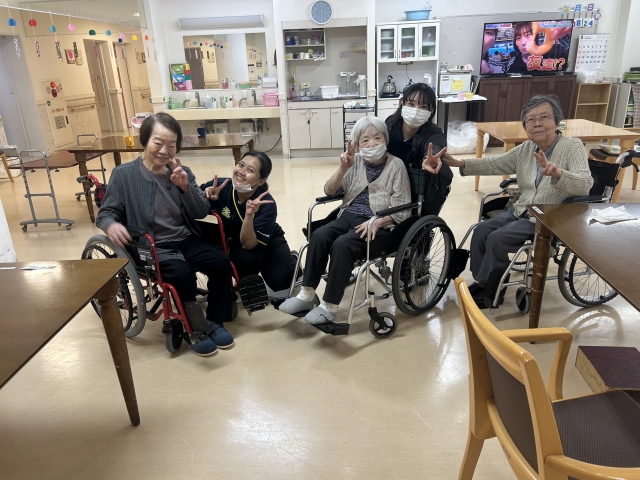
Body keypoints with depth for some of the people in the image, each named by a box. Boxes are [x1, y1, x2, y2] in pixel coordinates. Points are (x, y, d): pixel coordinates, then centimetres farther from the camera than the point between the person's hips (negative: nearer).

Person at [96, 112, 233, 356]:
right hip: (151, 247, -4)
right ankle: (193, 330, -7)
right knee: (182, 273, -31)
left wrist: (185, 187, -17)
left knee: (221, 263, -19)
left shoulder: (181, 172, 7)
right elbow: (106, 213, 0)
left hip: (186, 240, 4)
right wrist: (111, 225, -24)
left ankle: (214, 322, 1)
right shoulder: (124, 175, -4)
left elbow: (202, 213, 0)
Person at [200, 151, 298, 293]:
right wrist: (206, 196, -32)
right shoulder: (220, 186, -26)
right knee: (249, 260, -34)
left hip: (267, 241, 0)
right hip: (234, 241, 1)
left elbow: (248, 244, -31)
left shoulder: (267, 204, -30)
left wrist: (249, 215, -46)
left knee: (279, 281, -21)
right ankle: (244, 282, 3)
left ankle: (291, 260, 15)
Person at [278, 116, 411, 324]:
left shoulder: (396, 165, -1)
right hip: (349, 216, 5)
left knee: (342, 245, -31)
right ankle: (306, 295, -17)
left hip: (381, 225, -5)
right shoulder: (355, 161, 11)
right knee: (318, 236, -24)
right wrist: (343, 167, -12)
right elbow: (329, 191, 5)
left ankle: (329, 306, -22)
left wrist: (376, 222, -22)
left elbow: (402, 210, -6)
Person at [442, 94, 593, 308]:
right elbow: (494, 164, 4)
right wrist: (461, 164, -10)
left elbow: (585, 184, -29)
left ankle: (490, 291, 0)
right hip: (521, 211, 7)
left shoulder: (572, 146, -16)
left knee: (497, 239, -19)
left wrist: (558, 173, -50)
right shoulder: (526, 148, 3)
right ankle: (481, 281, 9)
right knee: (481, 231, -7)